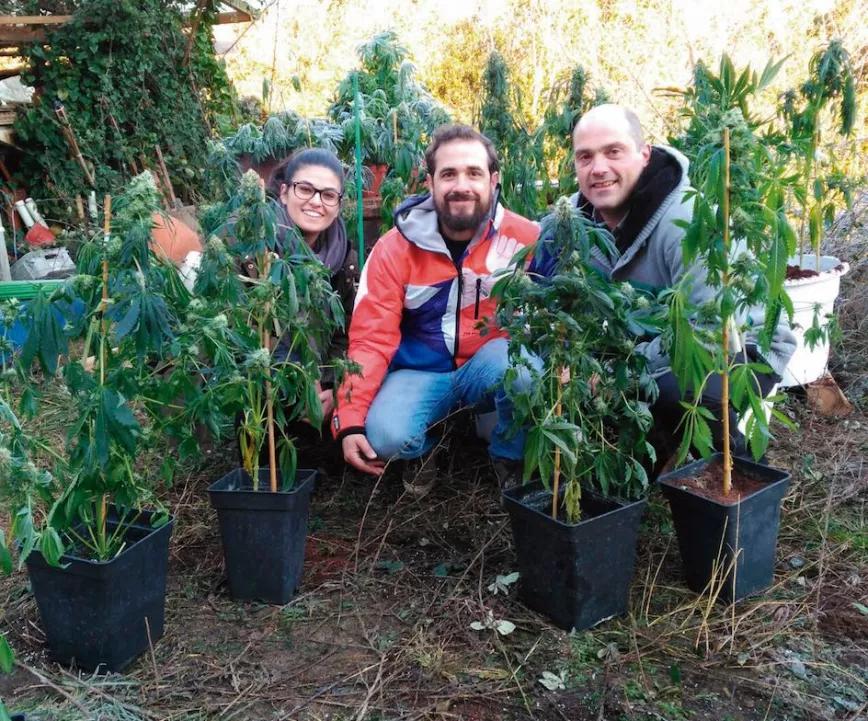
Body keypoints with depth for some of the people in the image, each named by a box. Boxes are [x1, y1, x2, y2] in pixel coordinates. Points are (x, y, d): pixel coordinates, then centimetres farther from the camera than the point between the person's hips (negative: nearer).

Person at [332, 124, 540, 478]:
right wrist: (350, 421, -19)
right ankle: (426, 452, 9)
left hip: (493, 366, 1)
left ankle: (510, 461, -4)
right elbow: (371, 337, -11)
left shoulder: (526, 237, -10)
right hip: (420, 371, 0)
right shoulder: (394, 247, -9)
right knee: (386, 437, -29)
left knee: (525, 367, -33)